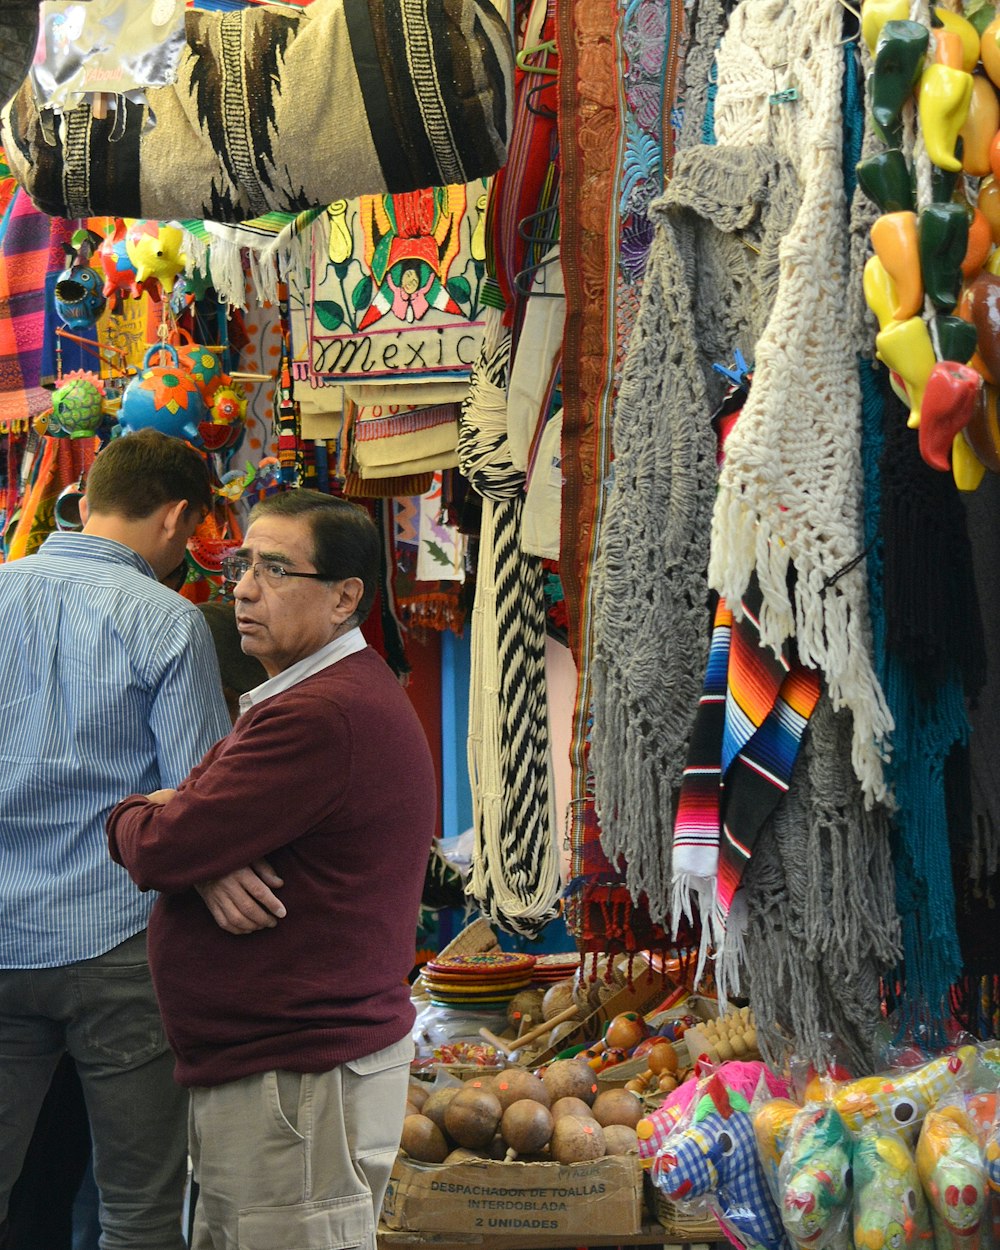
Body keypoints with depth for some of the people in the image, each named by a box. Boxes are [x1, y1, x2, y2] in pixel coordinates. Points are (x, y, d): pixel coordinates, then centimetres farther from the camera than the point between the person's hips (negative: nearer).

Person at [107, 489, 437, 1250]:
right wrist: (208, 862, -9)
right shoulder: (346, 691, 17)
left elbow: (160, 849, -21)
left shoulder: (321, 716, -21)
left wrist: (131, 816, 2)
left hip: (298, 1084, -11)